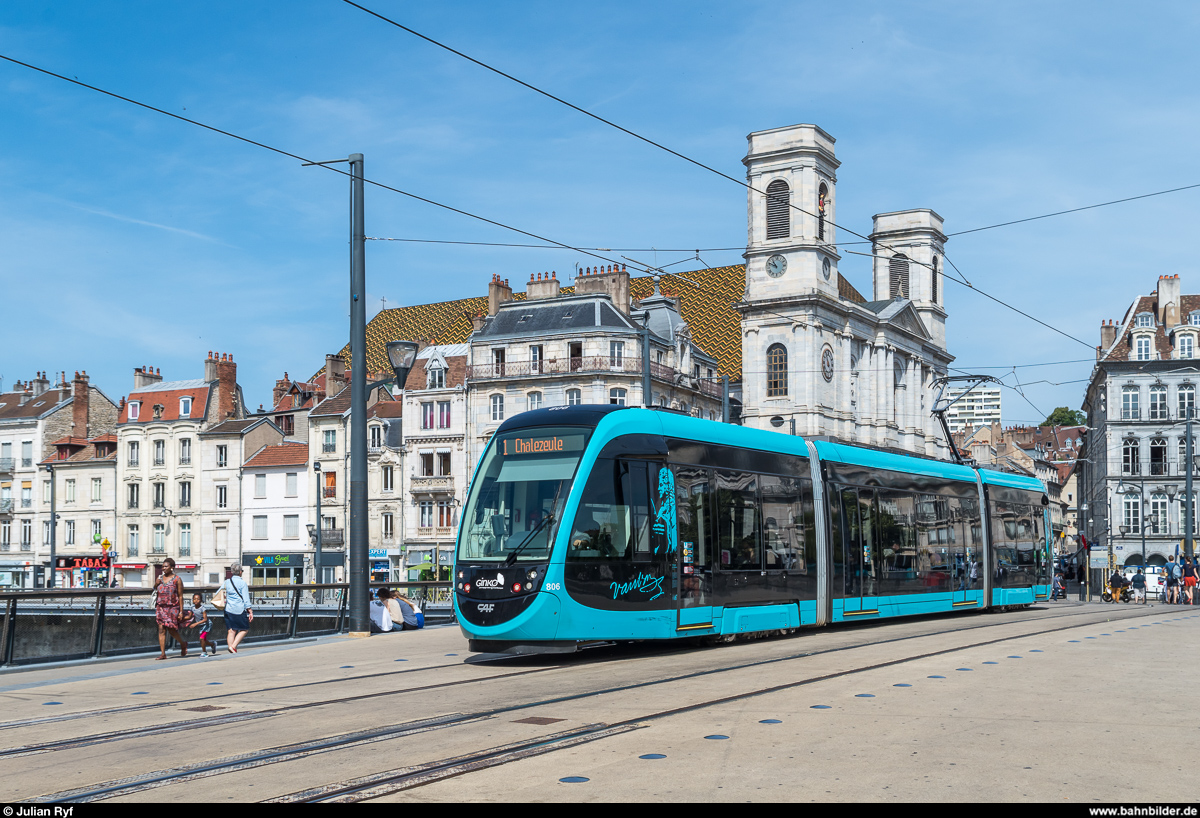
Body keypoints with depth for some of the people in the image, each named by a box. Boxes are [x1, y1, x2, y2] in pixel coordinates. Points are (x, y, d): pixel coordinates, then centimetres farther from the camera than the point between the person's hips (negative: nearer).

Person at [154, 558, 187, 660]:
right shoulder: (160, 578, 10)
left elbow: (180, 596, -5)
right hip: (160, 607, 4)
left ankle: (183, 644, 24)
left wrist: (181, 611, -10)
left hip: (173, 607, -4)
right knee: (161, 629, -4)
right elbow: (155, 592, 18)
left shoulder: (177, 579, -3)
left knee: (172, 630, -4)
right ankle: (162, 653, -3)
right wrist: (156, 584, -4)